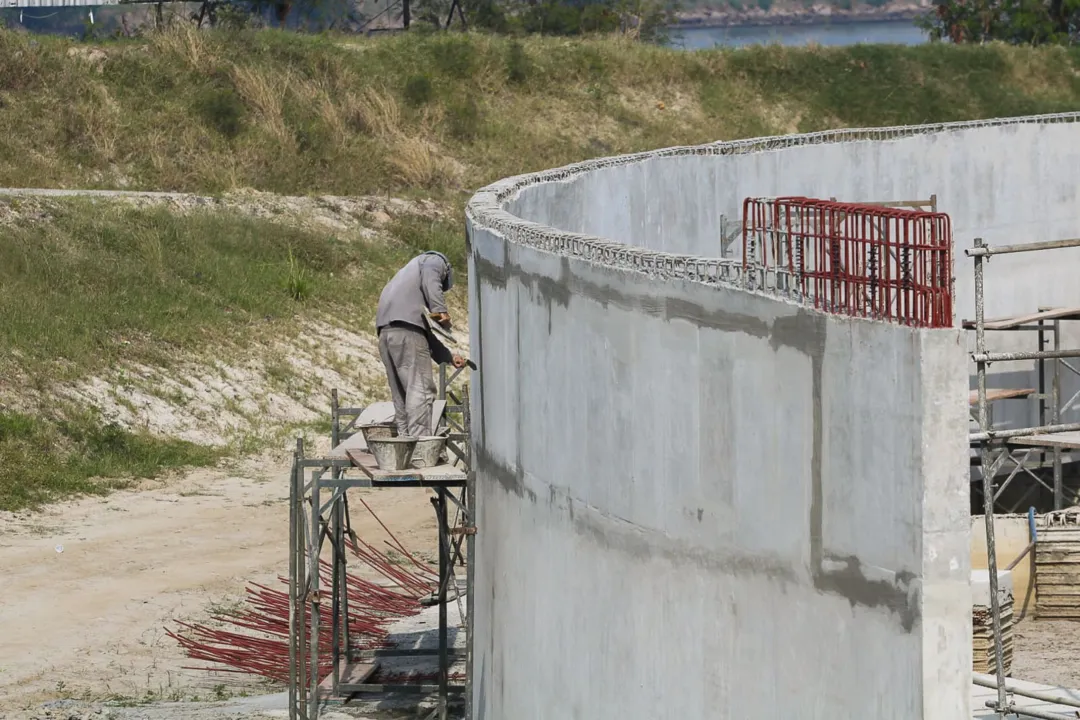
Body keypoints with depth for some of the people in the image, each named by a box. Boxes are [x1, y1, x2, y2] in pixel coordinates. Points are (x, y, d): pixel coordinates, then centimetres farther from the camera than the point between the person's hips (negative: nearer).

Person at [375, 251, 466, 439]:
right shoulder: (436, 261, 18)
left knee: (401, 395, 9)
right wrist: (440, 310, -17)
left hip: (385, 331, 9)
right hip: (406, 327, -9)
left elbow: (425, 332, 33)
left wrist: (449, 357, 33)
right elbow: (430, 280, -10)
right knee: (421, 389, -12)